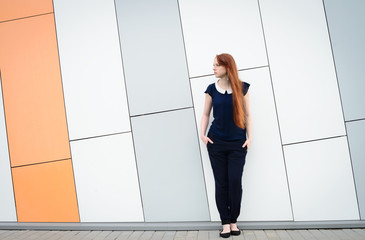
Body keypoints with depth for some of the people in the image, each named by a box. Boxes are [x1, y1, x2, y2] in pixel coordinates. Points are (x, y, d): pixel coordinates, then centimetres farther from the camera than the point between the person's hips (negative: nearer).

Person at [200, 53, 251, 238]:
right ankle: (225, 223, 13)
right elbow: (206, 114, 9)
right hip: (216, 142, 1)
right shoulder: (212, 89, 3)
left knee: (235, 181, -4)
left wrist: (249, 137, -1)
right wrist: (203, 134, -3)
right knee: (221, 182, 3)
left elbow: (247, 114, 4)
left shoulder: (241, 88, 1)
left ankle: (233, 221, 14)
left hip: (238, 143, -1)